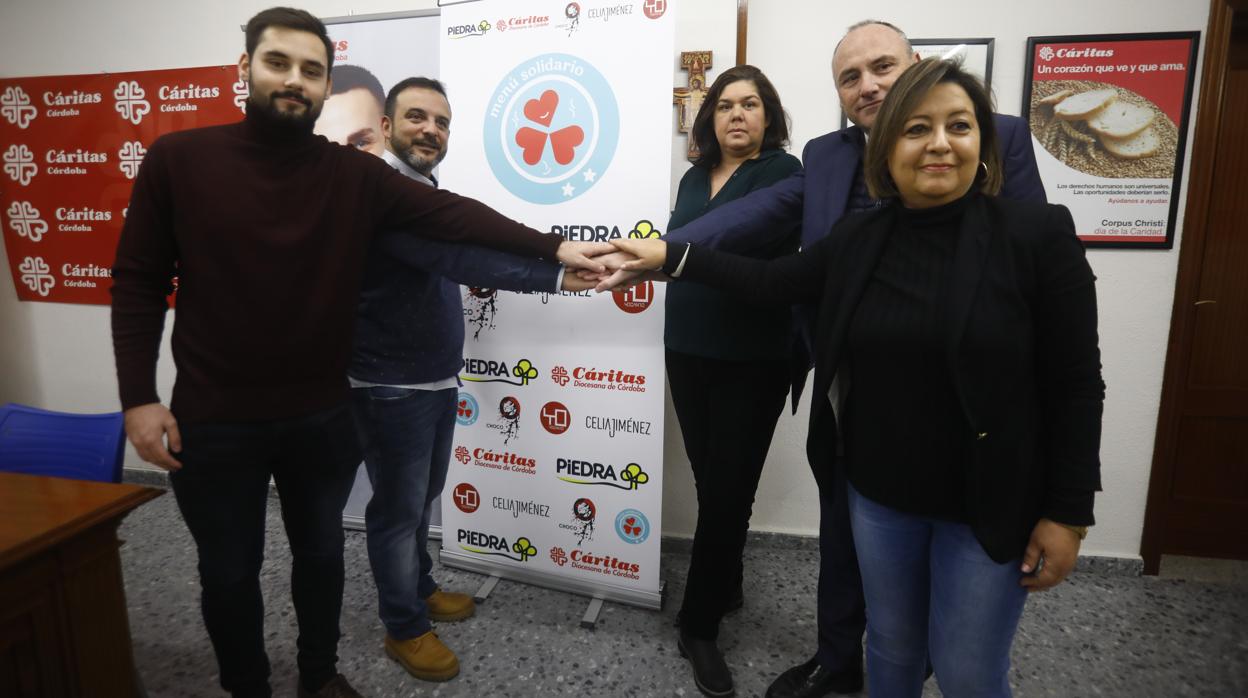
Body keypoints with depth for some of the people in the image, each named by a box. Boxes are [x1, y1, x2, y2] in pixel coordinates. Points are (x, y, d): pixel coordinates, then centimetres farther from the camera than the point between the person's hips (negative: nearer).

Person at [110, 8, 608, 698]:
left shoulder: (354, 174, -4)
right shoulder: (178, 158, -6)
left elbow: (452, 213, -14)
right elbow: (137, 282, -3)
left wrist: (553, 246, -25)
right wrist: (139, 396, -8)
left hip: (321, 416, 2)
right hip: (213, 421, -1)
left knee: (321, 552, 20)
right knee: (229, 571, 15)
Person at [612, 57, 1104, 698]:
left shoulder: (1038, 234, -14)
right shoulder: (857, 240, -2)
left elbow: (1076, 385, -11)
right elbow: (769, 280, 9)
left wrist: (1067, 513, -10)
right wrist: (669, 256, 3)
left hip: (988, 504, -3)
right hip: (878, 493, 4)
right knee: (890, 644, 22)